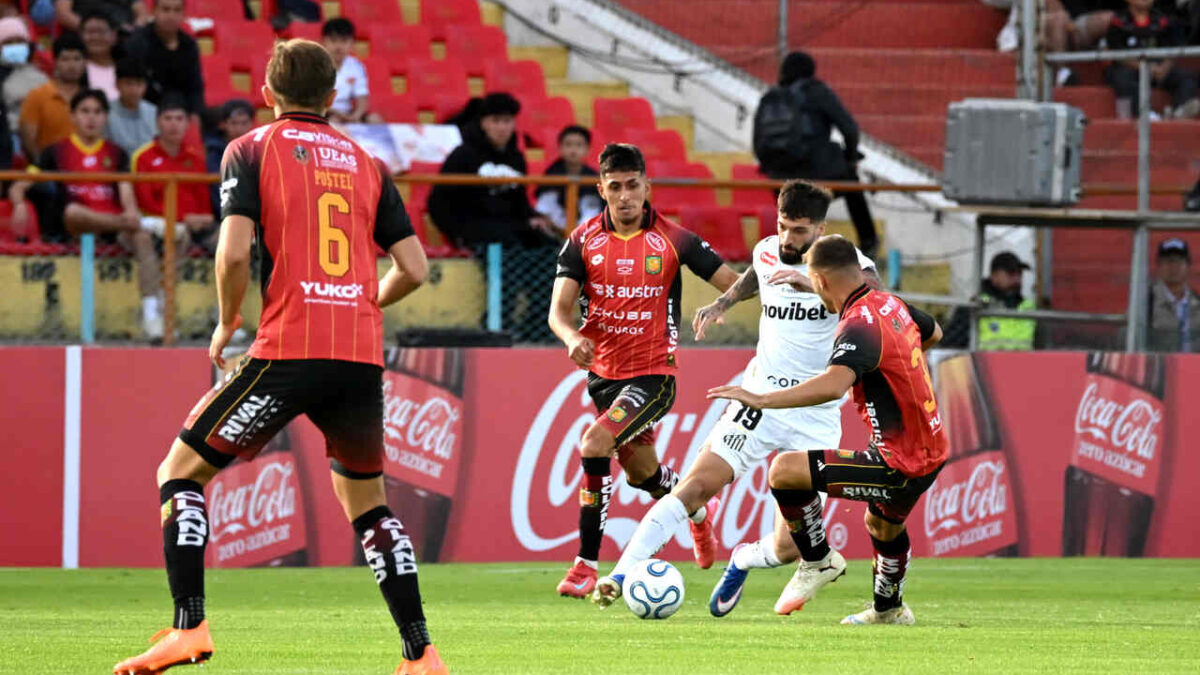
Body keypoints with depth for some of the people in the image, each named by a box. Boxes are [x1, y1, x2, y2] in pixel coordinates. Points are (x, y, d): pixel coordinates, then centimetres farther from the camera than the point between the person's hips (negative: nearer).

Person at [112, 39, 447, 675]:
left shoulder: (252, 150, 4)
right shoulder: (366, 163, 16)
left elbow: (234, 250, -10)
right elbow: (413, 268, 12)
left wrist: (227, 323, 7)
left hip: (287, 352, -4)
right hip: (362, 357, 4)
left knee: (180, 474, 8)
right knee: (366, 501, 21)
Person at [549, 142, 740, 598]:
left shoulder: (673, 240, -9)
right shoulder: (583, 241, -2)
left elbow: (734, 284, -5)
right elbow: (559, 308, -6)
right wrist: (573, 337, -28)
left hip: (653, 375, -4)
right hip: (604, 371, 5)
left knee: (594, 445, -25)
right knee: (640, 472, 19)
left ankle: (587, 563, -16)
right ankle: (698, 512, 53)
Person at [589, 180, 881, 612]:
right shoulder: (767, 251, 3)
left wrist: (814, 283, -43)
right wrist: (723, 302, 14)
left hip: (816, 418, -2)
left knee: (791, 548, -5)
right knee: (696, 487, -18)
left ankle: (744, 561, 30)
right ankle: (622, 574, -16)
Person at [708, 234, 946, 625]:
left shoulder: (858, 325, -22)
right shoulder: (892, 305, 6)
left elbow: (833, 385, -42)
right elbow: (933, 333, 30)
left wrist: (762, 400, -41)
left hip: (901, 467, -10)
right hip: (933, 450, 10)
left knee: (784, 470, -11)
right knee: (883, 525, 37)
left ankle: (817, 562, 8)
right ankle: (888, 609, 59)